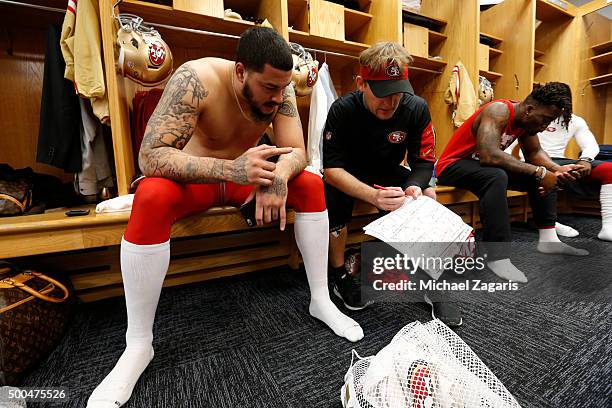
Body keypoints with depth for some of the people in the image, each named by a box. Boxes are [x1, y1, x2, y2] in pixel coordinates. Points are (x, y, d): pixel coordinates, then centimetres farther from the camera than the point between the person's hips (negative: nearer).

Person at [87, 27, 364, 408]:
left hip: (243, 176, 4)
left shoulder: (280, 89, -13)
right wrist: (230, 169, -49)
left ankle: (321, 300, -7)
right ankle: (138, 344, -18)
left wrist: (279, 175, -41)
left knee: (311, 184, -16)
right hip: (194, 178, -3)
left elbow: (297, 152, -17)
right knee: (151, 197, -35)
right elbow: (150, 156, -34)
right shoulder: (196, 79, -27)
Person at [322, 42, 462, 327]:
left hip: (389, 173, 3)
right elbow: (331, 168, -29)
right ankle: (339, 275, -11)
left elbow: (424, 161, -11)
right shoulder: (343, 110, -23)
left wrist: (414, 187, -36)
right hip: (349, 176, -2)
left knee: (428, 195, -23)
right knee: (333, 195, -34)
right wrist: (372, 195, -46)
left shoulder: (417, 109, -15)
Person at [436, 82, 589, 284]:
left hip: (483, 165, 9)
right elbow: (489, 155, -37)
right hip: (453, 166, -9)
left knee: (545, 174, 8)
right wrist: (538, 172, -31)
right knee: (496, 177, -38)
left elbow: (534, 152, 13)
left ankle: (547, 238, 9)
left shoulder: (527, 118, 4)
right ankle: (497, 255, -36)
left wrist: (557, 169, -7)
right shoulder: (499, 111, -22)